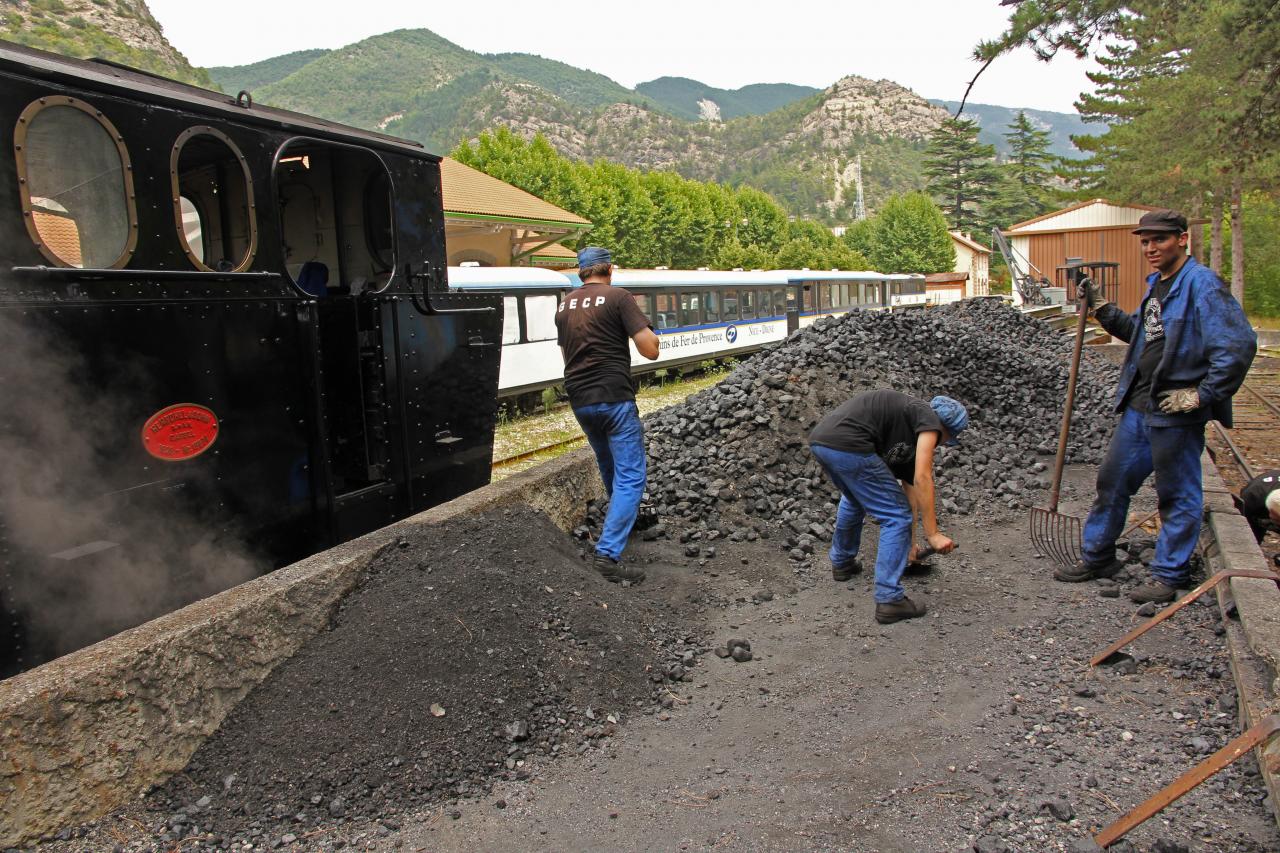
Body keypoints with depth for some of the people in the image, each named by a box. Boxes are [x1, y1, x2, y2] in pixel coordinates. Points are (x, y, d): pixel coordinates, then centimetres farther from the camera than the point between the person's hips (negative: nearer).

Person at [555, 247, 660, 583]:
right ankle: (608, 553, -13)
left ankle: (622, 518, 45)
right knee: (630, 475, -4)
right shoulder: (618, 297, -8)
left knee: (609, 466, 27)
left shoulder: (564, 305, 12)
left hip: (579, 400, 7)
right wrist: (648, 331, 9)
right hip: (614, 398, -7)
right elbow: (651, 350, -11)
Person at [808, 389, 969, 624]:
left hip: (819, 440, 9)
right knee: (897, 517, 5)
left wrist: (908, 543, 49)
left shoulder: (905, 439, 33)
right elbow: (922, 478, -3)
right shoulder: (930, 419, 9)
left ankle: (842, 562, 50)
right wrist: (933, 534, 1)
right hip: (847, 446, -9)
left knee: (854, 499, 38)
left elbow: (910, 485, 41)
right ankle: (889, 599, 7)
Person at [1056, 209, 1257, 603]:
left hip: (1176, 413, -9)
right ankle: (1098, 558, 30)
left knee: (1178, 495, 5)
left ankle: (1169, 575, 17)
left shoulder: (1202, 284, -15)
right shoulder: (1155, 283, 13)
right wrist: (1102, 309, 12)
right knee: (1112, 481, 16)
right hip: (1138, 407, 9)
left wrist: (1202, 396, -19)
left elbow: (1239, 344, -23)